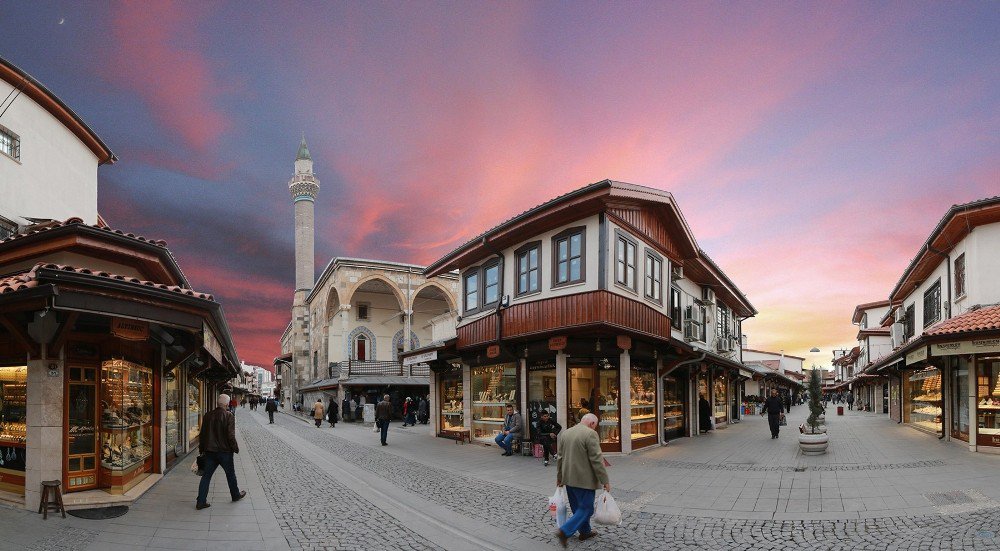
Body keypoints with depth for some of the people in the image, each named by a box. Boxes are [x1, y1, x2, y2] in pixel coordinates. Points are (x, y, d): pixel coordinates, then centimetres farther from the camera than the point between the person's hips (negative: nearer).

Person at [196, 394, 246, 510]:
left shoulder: (207, 415, 2)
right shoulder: (229, 416, -15)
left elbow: (202, 434, 8)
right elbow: (231, 435, -17)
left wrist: (201, 449, 18)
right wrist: (235, 448, -4)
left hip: (209, 451, 4)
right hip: (224, 451, -4)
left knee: (206, 475, 8)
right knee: (230, 474, 14)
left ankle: (201, 501, 6)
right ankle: (235, 495, 30)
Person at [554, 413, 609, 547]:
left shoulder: (565, 433, 8)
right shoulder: (590, 434, -15)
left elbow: (560, 457, 14)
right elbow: (597, 459, -18)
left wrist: (559, 477, 23)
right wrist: (605, 481, -12)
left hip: (569, 478, 8)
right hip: (584, 479, -8)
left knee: (578, 507, 19)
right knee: (586, 509, 1)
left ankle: (585, 531, 29)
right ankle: (564, 531, -9)